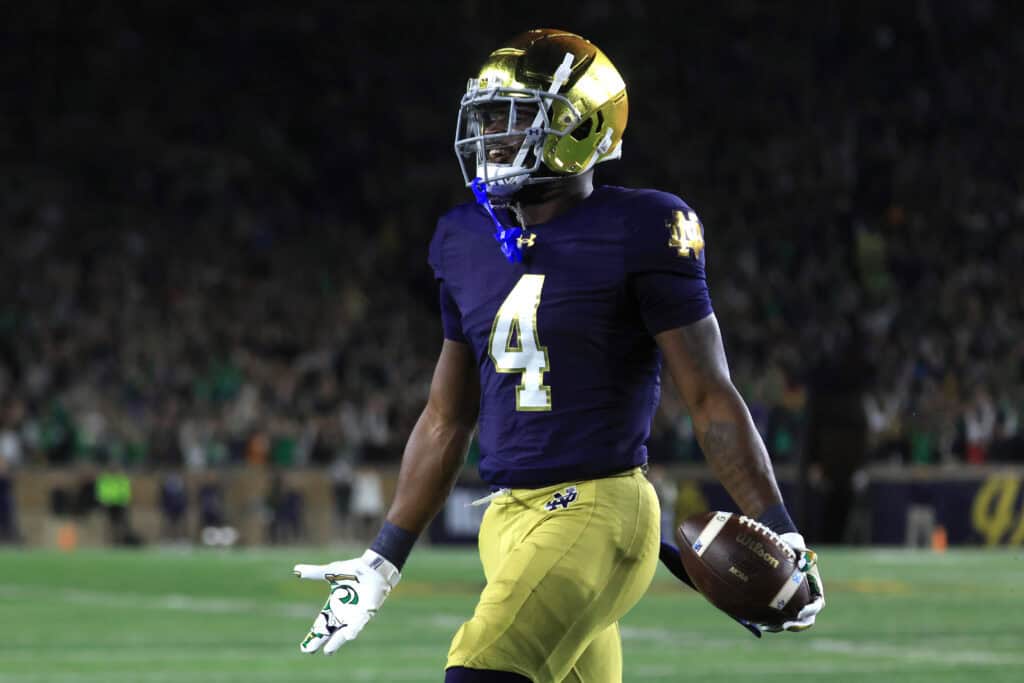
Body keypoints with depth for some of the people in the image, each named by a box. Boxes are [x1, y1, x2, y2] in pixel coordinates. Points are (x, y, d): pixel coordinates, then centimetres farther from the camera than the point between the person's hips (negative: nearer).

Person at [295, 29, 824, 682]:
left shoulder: (636, 233, -7)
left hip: (597, 511, -7)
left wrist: (782, 536, -10)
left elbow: (710, 395, -6)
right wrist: (384, 560, 22)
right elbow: (447, 419, 21)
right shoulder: (468, 241, 12)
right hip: (509, 519, 7)